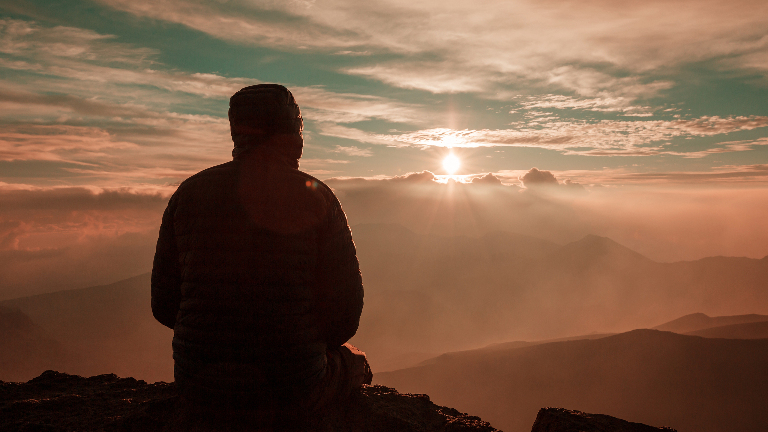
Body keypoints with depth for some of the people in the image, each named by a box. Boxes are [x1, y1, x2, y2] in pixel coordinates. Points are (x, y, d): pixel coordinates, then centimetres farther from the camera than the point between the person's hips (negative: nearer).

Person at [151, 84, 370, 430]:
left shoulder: (189, 193, -1)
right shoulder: (316, 197, -9)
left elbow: (165, 305, 4)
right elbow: (344, 315, -9)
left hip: (200, 392, 3)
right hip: (292, 395, -3)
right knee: (354, 360, 31)